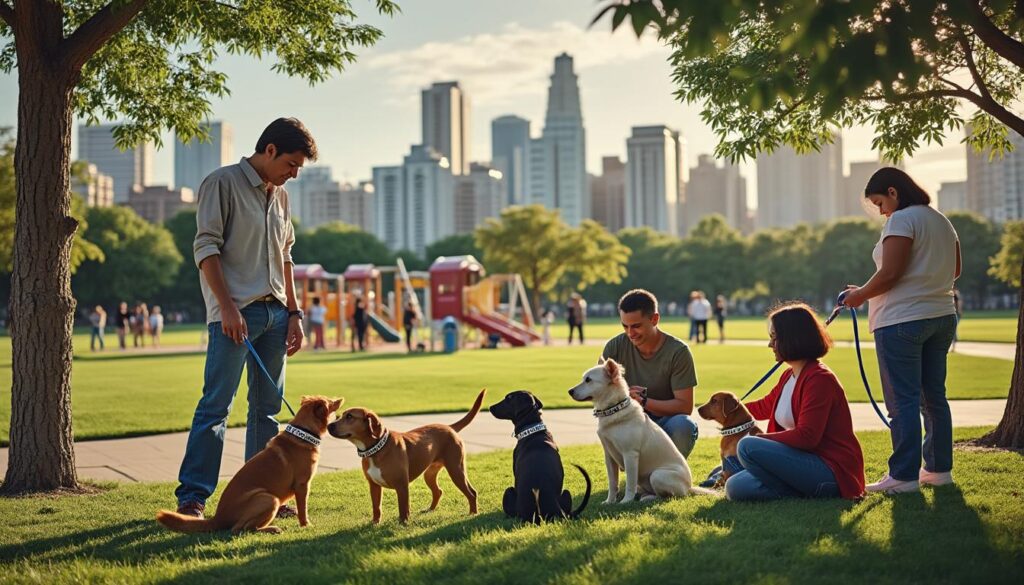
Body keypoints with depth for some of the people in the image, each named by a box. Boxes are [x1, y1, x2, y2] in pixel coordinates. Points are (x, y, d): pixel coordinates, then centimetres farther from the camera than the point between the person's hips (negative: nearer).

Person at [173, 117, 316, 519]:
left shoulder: (279, 195, 17)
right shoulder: (222, 183, -5)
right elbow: (206, 248, -11)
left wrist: (293, 312, 15)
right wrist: (227, 307, -17)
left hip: (274, 312, 8)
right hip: (235, 312, -7)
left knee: (268, 407, 9)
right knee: (216, 405, -9)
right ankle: (191, 496, -5)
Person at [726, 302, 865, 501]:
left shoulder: (819, 379, -15)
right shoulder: (789, 376, 16)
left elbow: (806, 436, -23)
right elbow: (765, 406, 35)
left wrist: (760, 439, -13)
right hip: (806, 460, 10)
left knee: (748, 447, -25)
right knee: (736, 487, -4)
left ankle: (802, 494, -14)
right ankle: (805, 491, -2)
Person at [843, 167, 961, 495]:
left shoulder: (901, 220, -13)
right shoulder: (942, 221, 15)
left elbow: (890, 273, -20)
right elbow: (955, 270, 22)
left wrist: (861, 294, -6)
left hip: (902, 321, -9)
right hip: (942, 316, 9)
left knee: (902, 401, -6)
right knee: (934, 396, 13)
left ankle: (904, 476, -5)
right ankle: (939, 468, 18)